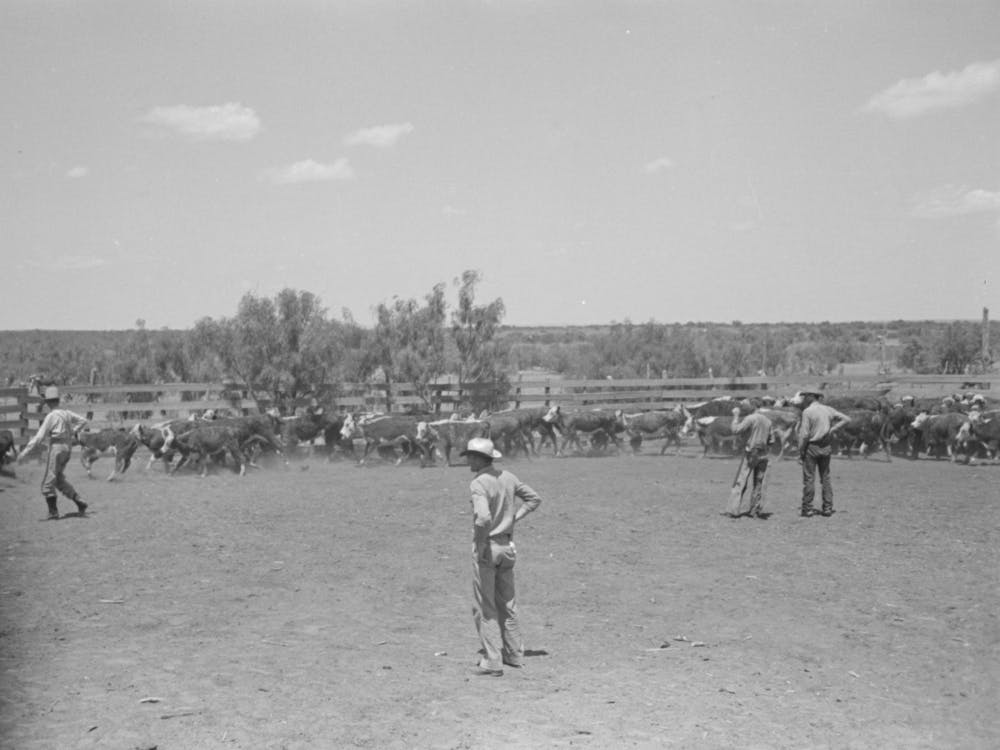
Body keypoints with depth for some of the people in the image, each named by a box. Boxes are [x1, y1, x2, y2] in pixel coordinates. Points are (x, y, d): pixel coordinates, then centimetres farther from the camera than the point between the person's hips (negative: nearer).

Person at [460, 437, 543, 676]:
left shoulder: (478, 483, -20)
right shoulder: (508, 477, 4)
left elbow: (483, 518, -33)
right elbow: (534, 498, 13)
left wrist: (480, 544, -19)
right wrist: (512, 518, 10)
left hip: (486, 548, -7)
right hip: (507, 546, 7)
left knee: (484, 608, 2)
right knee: (506, 603, 19)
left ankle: (492, 661, 2)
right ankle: (515, 654, 26)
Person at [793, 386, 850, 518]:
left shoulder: (807, 412, -11)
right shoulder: (828, 410, 7)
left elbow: (804, 434, -15)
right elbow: (846, 419, 7)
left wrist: (801, 452, -9)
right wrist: (832, 430, 4)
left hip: (811, 447, -5)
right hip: (825, 447, 5)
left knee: (809, 478, -1)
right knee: (826, 478, 11)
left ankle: (807, 508, 0)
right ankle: (828, 508, 11)